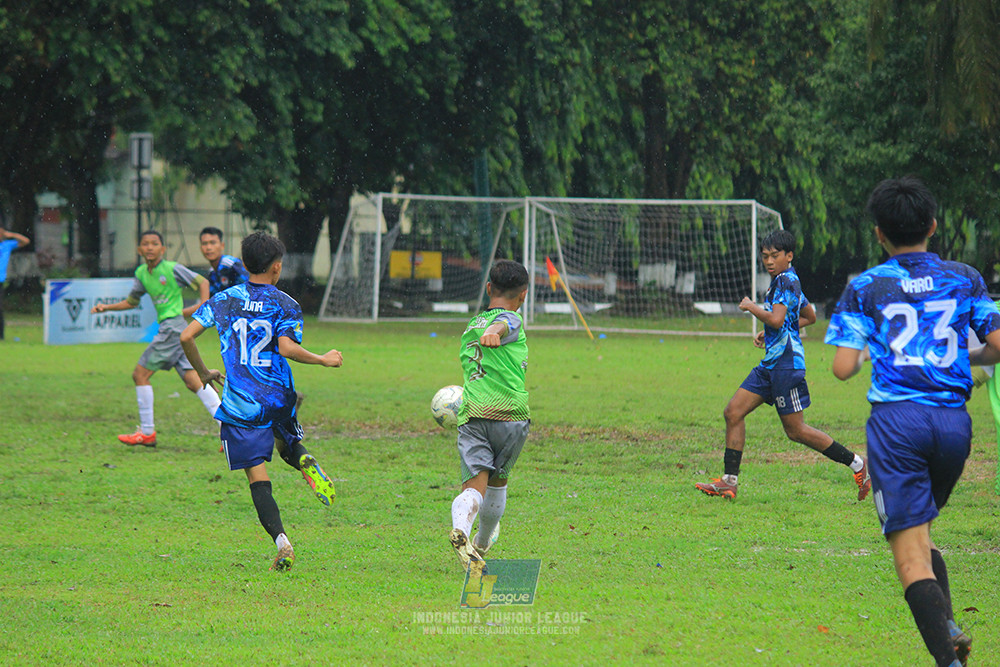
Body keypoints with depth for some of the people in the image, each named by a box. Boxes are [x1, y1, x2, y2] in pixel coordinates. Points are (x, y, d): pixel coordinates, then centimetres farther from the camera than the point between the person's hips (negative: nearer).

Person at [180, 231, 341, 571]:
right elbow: (287, 348, -16)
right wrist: (323, 360, -1)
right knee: (285, 443, 30)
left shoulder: (224, 300, 7)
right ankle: (305, 461, -5)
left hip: (240, 405, 0)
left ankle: (281, 540, -20)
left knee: (258, 478, -2)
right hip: (279, 399, 0)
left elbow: (186, 336, 2)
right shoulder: (285, 304, -1)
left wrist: (203, 372, 18)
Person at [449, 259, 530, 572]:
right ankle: (482, 544, 38)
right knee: (498, 481, 21)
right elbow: (500, 325, -21)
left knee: (474, 486, -11)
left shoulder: (470, 327, 26)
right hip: (510, 413, -3)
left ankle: (460, 527, -42)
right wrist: (494, 332, -43)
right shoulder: (511, 320, 5)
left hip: (470, 416, 3)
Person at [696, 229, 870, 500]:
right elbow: (810, 316, 31)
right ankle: (729, 482, 5)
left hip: (785, 363, -11)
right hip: (770, 363, 11)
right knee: (733, 412, 4)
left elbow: (776, 319, -28)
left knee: (795, 430, -5)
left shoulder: (786, 281, -14)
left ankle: (856, 464, 5)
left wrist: (751, 306, -11)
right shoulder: (785, 281, 18)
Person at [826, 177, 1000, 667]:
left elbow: (843, 367, -3)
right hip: (954, 421, 3)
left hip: (897, 421, -3)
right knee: (920, 532, 24)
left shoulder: (865, 289, 3)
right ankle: (947, 623, 3)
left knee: (910, 552, -5)